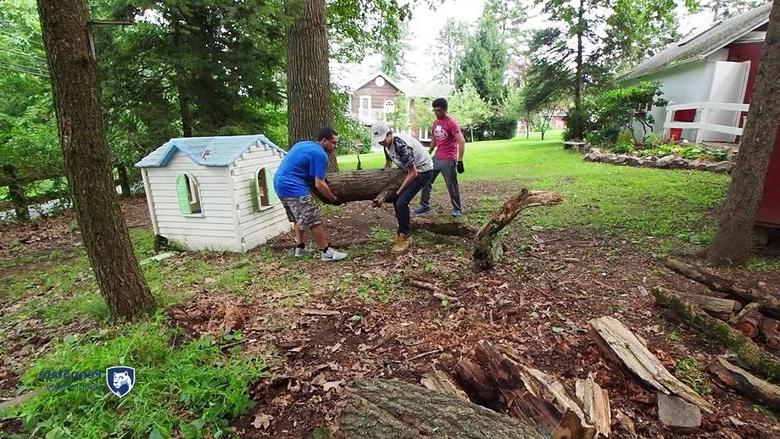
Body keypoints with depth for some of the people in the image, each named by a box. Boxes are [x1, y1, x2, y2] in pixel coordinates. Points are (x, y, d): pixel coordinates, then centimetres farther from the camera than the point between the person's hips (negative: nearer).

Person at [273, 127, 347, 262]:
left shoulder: (303, 144, 16)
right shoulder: (319, 154, -13)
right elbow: (319, 185, -17)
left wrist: (321, 179, 24)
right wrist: (334, 199, -4)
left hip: (280, 184, 10)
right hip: (293, 188, -10)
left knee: (298, 219, 22)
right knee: (314, 221, -4)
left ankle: (300, 248, 30)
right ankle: (326, 252, 2)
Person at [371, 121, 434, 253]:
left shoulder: (401, 145, -31)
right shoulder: (387, 144, -4)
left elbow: (413, 173, -27)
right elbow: (387, 165, 12)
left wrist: (398, 191, -21)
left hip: (423, 170, -9)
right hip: (409, 170, 9)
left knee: (401, 202, -18)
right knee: (396, 199, 10)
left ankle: (403, 238, -4)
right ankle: (402, 233, 24)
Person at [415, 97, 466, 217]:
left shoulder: (451, 123, -14)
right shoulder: (435, 122, 9)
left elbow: (461, 142, -19)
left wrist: (460, 161, -23)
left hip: (448, 160, -7)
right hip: (436, 158, 8)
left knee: (451, 186, 0)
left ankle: (457, 209, 16)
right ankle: (425, 206, 22)